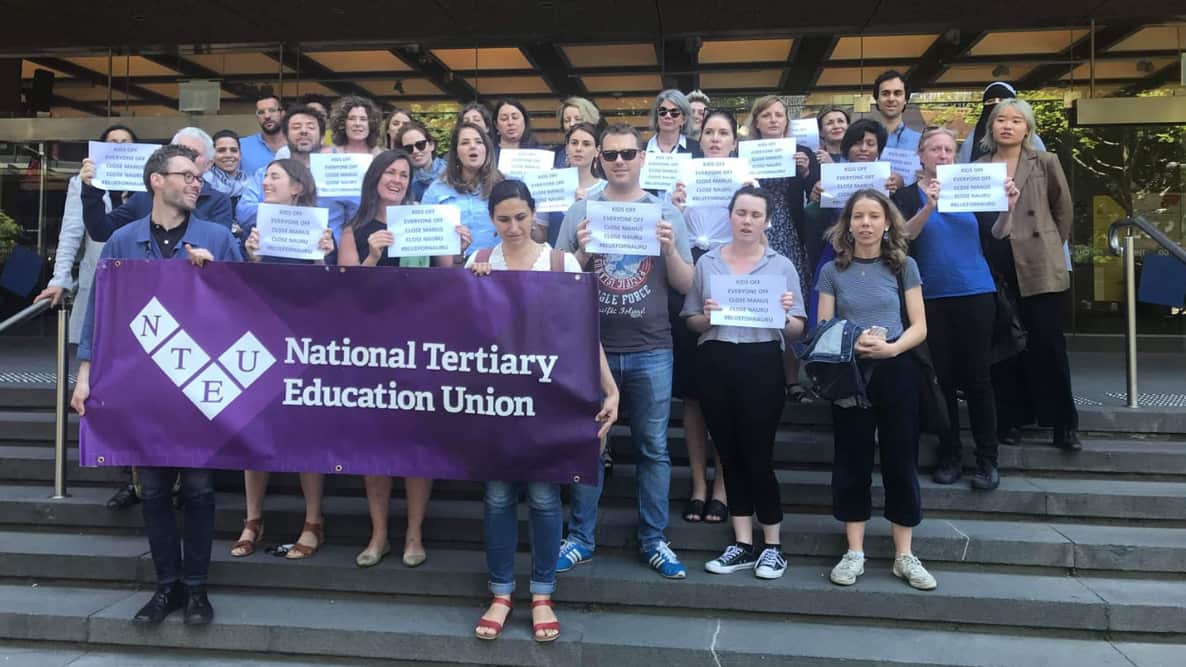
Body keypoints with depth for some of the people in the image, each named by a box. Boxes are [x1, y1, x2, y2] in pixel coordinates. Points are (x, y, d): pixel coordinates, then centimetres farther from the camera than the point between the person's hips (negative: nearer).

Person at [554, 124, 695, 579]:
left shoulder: (667, 213, 5)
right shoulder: (579, 212, 5)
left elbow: (686, 285, 5)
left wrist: (669, 249, -13)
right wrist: (582, 251, -15)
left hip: (651, 352, 0)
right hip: (592, 347, 0)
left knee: (654, 448, 7)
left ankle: (653, 540, 19)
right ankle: (581, 538, 19)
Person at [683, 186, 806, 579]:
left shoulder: (782, 266, 7)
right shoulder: (707, 262, 10)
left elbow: (797, 331, 5)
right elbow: (690, 322, 8)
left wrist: (785, 315, -16)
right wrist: (706, 317, -13)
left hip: (762, 364, -2)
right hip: (715, 364, 2)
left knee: (758, 455, -1)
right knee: (729, 454, 9)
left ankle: (772, 546, 16)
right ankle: (743, 544, 21)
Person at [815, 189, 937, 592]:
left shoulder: (904, 267, 4)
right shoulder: (832, 271, 5)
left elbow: (919, 327, 1)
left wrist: (892, 348, -18)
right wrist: (852, 344, -19)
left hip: (895, 372, 0)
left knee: (900, 461, 4)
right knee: (851, 461, 4)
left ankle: (904, 556, 15)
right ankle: (854, 552, 15)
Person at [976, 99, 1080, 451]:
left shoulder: (1045, 162, 4)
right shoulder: (977, 168, 8)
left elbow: (1064, 209, 9)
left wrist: (1049, 248, 7)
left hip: (1040, 268, -2)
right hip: (996, 269, 2)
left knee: (1048, 346, -1)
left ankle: (1063, 424, 9)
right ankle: (1010, 419, 18)